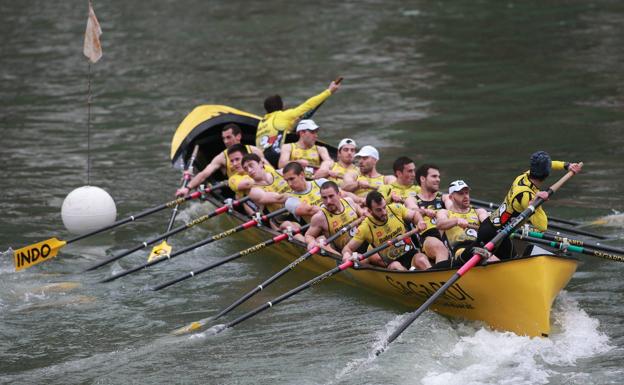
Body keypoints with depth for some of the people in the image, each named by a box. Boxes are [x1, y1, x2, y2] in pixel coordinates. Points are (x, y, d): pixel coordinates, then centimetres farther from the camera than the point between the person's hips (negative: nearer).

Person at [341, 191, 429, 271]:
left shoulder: (395, 208, -1)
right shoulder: (365, 227, -7)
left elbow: (415, 214, 13)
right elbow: (348, 248, -5)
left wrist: (420, 221, -10)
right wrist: (347, 254, -29)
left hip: (411, 254, 2)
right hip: (391, 262, -2)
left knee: (421, 259, -31)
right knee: (396, 266, -36)